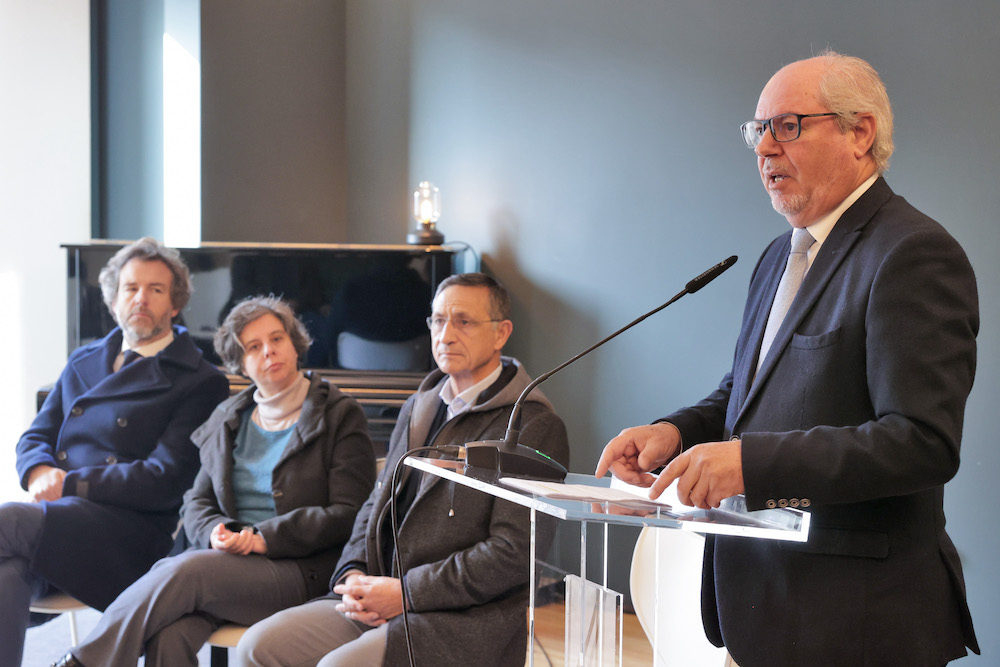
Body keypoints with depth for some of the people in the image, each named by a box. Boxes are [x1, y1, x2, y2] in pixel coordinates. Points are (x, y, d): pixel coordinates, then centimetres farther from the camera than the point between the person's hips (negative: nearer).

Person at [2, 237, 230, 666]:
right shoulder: (83, 364, 26)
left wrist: (69, 484, -9)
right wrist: (40, 473, -3)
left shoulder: (201, 384, 4)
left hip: (126, 537, -5)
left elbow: (166, 481, -6)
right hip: (55, 518, 5)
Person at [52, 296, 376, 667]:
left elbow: (348, 514, -4)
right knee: (169, 634, -32)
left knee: (185, 570, -32)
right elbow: (198, 502, 19)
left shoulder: (341, 416, 5)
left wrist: (265, 537, -13)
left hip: (303, 570, -4)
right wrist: (215, 532, -7)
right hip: (230, 556, 4)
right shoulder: (227, 420, 21)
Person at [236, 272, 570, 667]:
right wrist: (354, 574, 1)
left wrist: (405, 591, -17)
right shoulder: (417, 408, 19)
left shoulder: (535, 427, -8)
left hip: (466, 620, -7)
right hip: (377, 604, 8)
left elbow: (514, 553, -16)